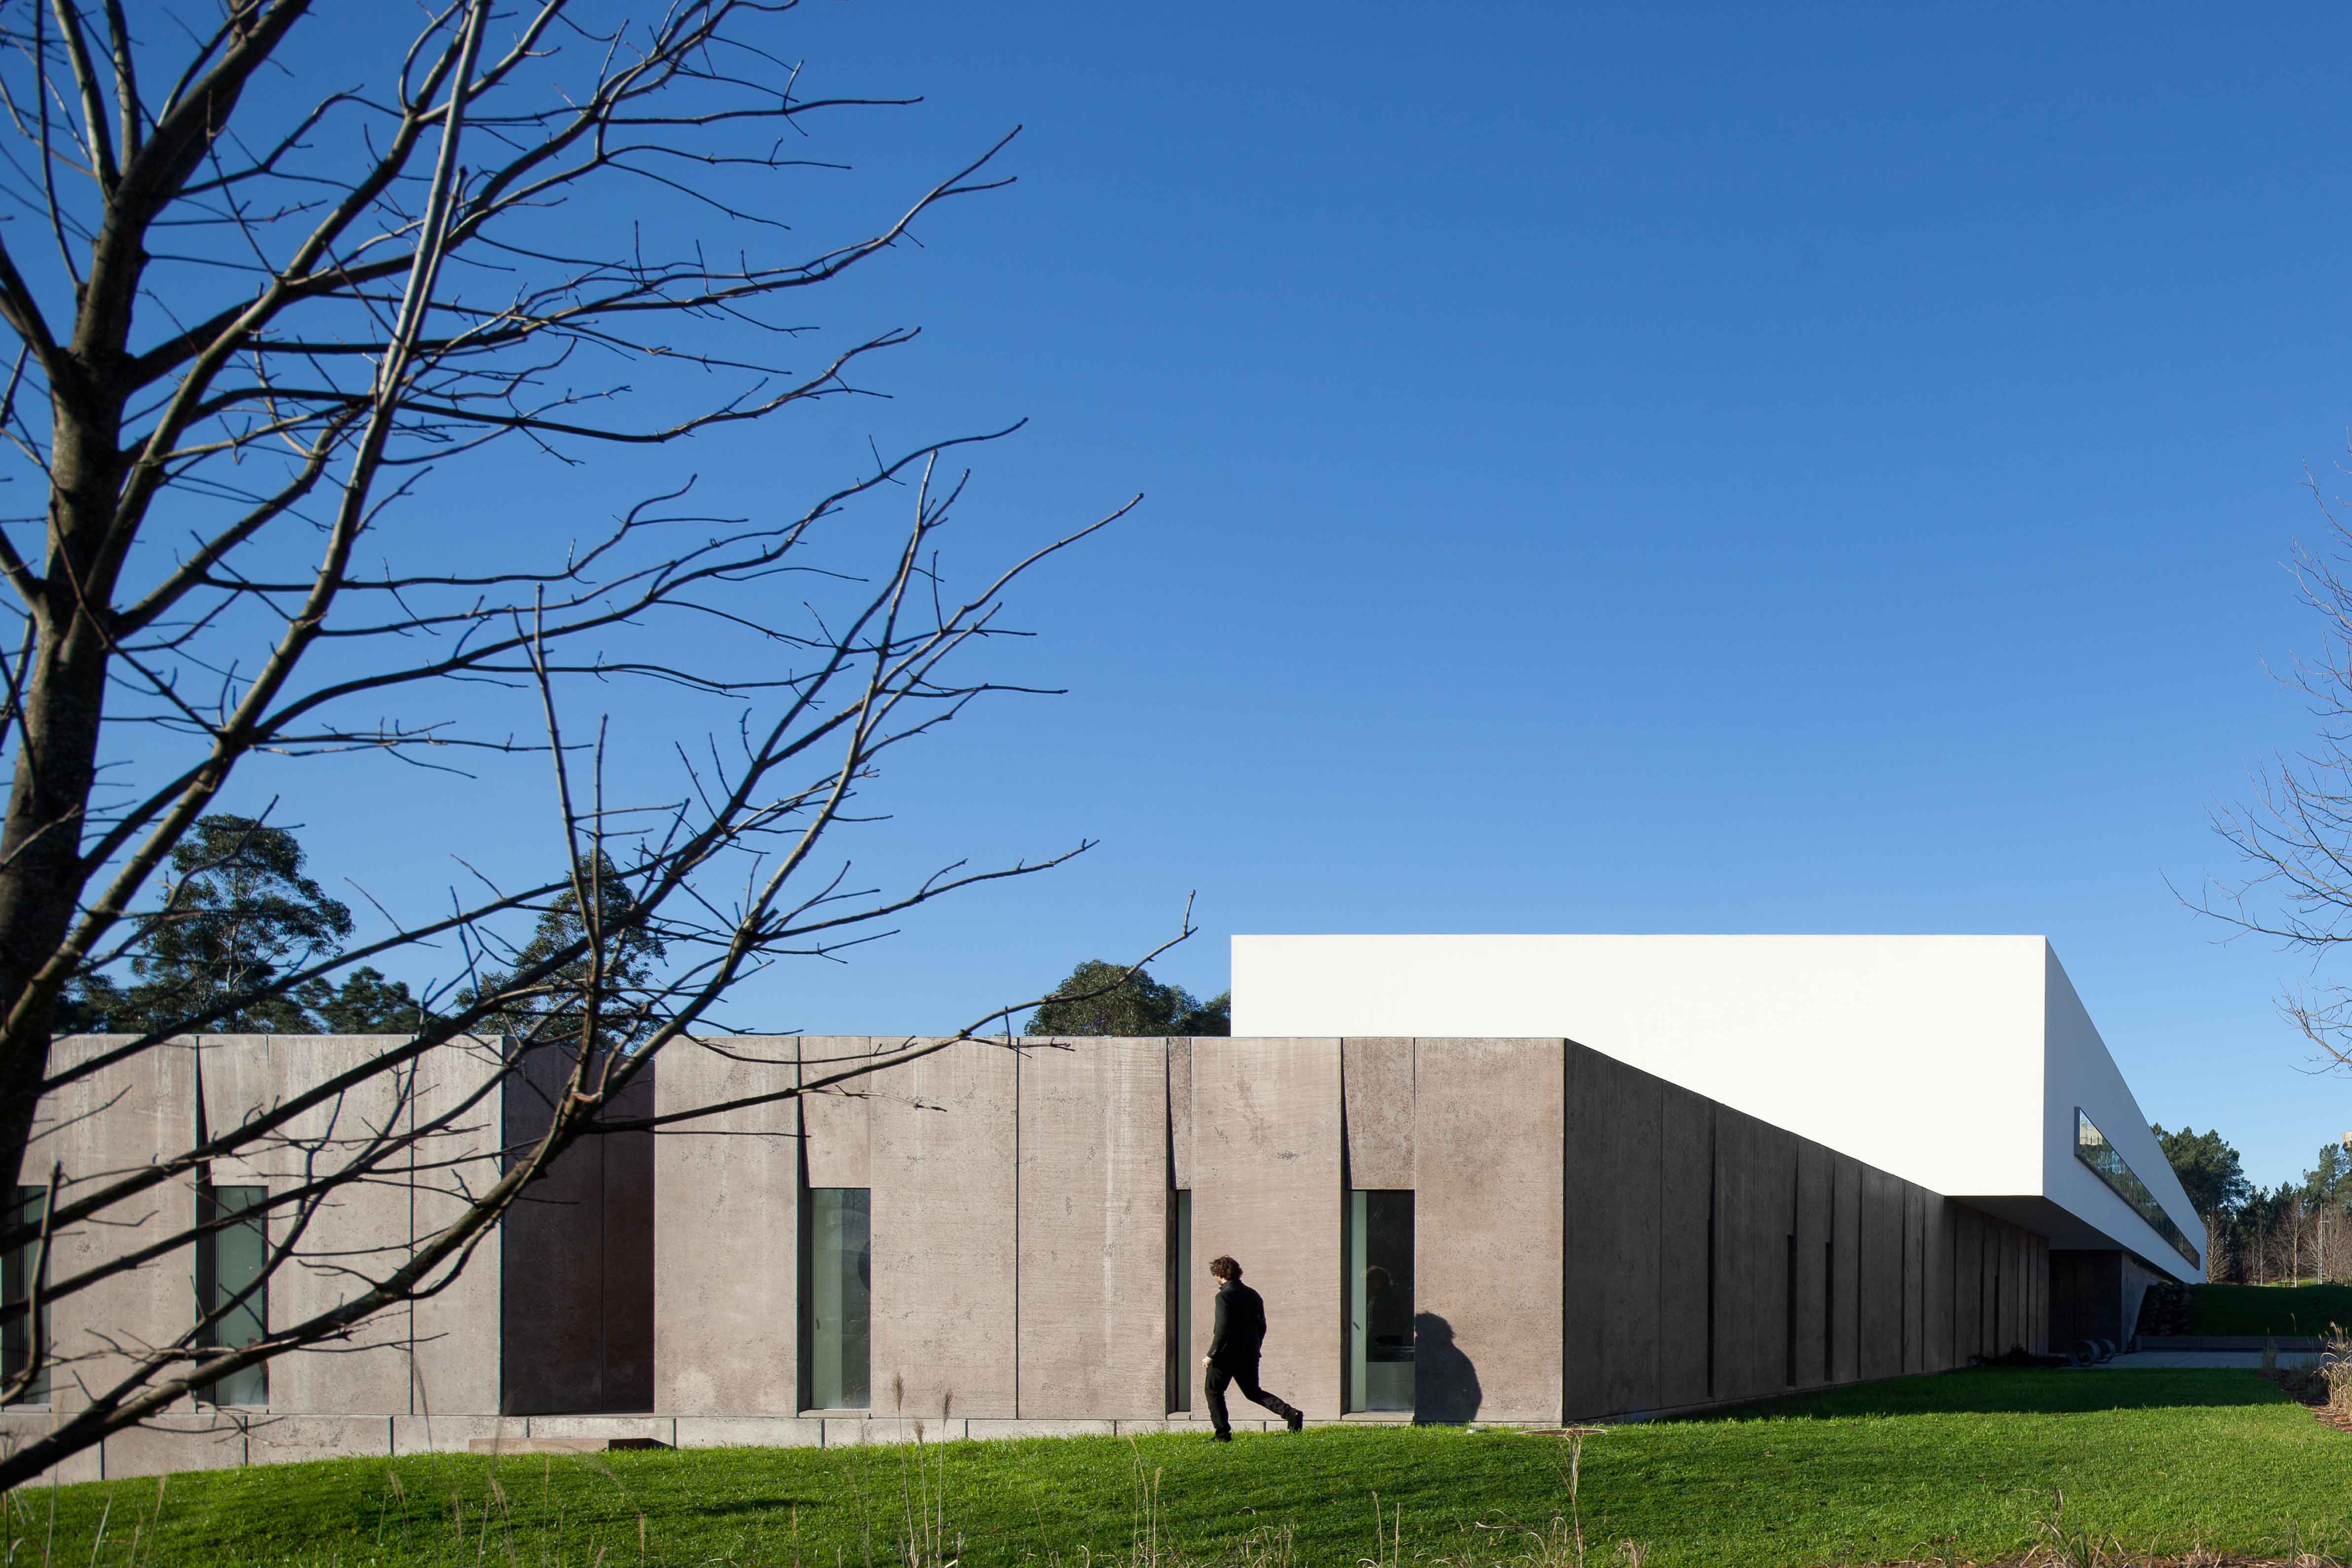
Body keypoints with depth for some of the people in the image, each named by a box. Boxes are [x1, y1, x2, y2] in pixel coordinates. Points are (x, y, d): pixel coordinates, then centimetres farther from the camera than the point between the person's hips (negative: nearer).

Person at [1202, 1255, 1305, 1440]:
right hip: (1249, 1354, 7)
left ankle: (1223, 1433, 7)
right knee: (1253, 1392, 16)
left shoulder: (1224, 1296, -14)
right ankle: (1290, 1413, 0)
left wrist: (1211, 1355, -16)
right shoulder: (1253, 1295, 9)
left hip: (1227, 1354, -7)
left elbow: (1223, 1329, -20)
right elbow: (1261, 1326, 13)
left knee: (1214, 1391, 10)